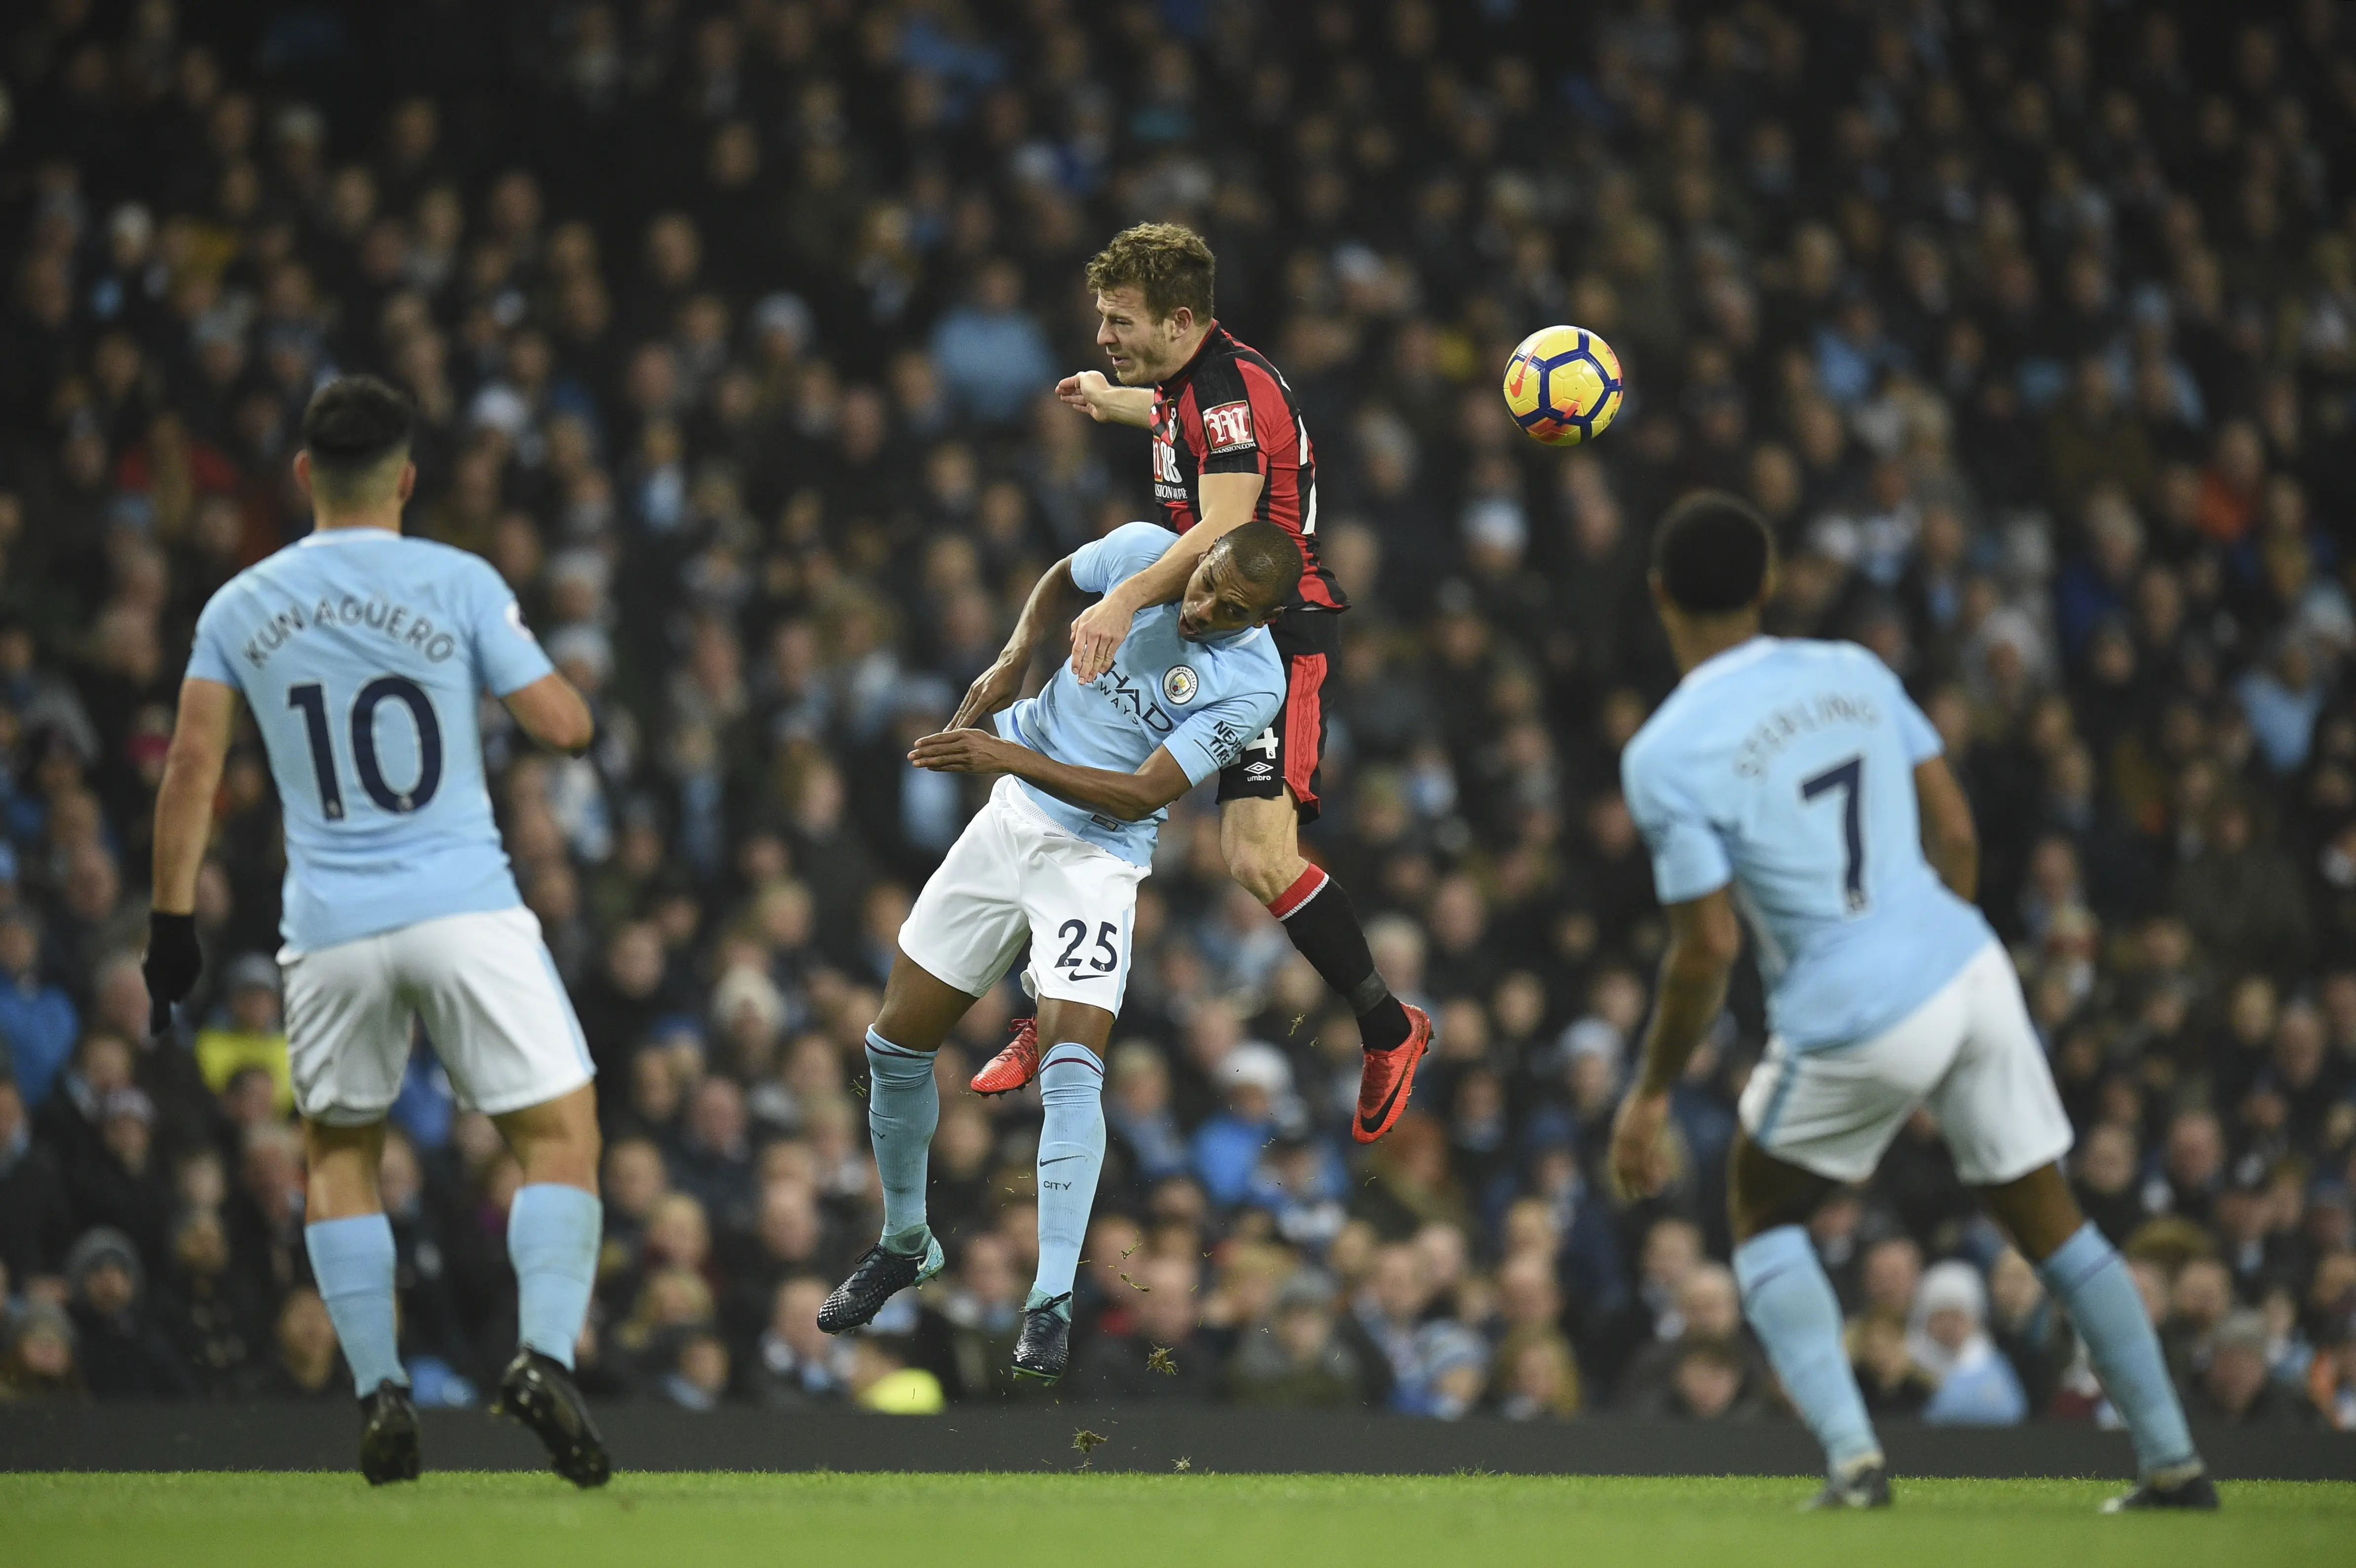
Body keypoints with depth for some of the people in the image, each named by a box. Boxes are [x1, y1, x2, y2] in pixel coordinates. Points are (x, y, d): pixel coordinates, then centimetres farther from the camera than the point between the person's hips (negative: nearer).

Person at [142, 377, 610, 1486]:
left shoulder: (240, 609, 6)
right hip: (466, 912, -2)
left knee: (338, 1155, 19)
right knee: (559, 1133, 5)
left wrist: (172, 922, 8)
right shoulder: (461, 585, -2)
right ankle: (546, 1351, -15)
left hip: (331, 933, 3)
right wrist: (534, 663, 19)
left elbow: (192, 767, 3)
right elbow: (565, 727, -2)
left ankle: (378, 1389, 6)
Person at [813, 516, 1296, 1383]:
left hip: (1096, 859, -5)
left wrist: (1009, 756, -29)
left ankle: (1051, 1303, -18)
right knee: (896, 1045, 8)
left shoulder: (1252, 683, -19)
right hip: (1010, 821, 5)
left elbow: (1141, 794, -22)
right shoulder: (1143, 553, -8)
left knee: (1072, 1071, -23)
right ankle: (905, 1246, 29)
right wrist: (1014, 659, -1)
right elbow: (1062, 582, 16)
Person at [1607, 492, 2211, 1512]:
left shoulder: (1665, 756, -10)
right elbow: (1956, 835, 10)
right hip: (1970, 969, 5)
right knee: (2047, 1218, 18)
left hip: (1857, 1021, -5)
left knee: (1762, 1216, 19)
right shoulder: (1854, 674, 6)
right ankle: (2173, 1462, 19)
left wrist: (1651, 1094, 0)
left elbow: (1709, 949, -12)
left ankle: (1853, 1456, 3)